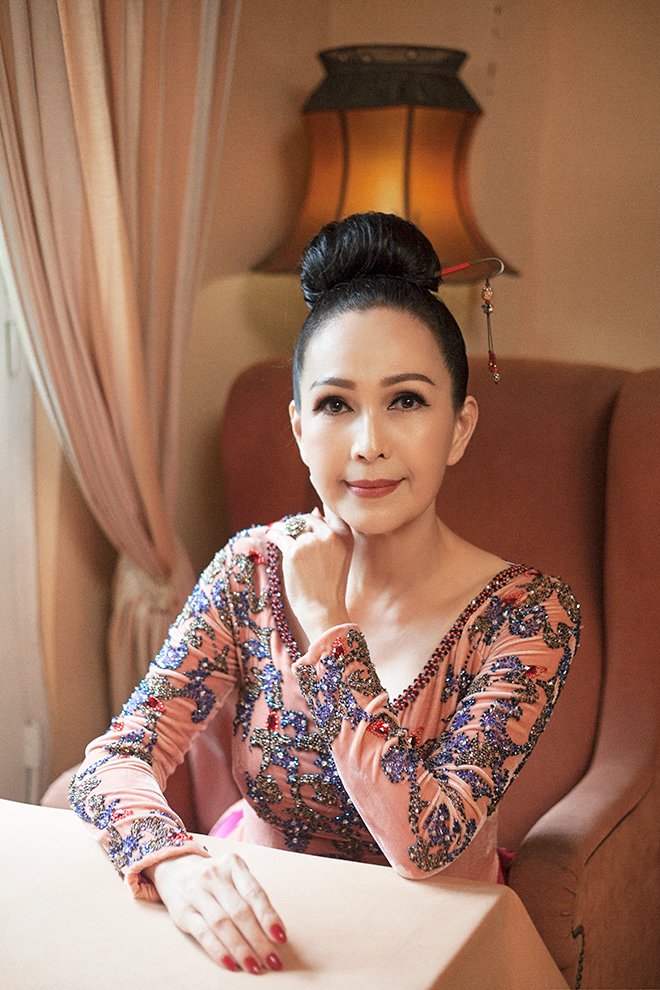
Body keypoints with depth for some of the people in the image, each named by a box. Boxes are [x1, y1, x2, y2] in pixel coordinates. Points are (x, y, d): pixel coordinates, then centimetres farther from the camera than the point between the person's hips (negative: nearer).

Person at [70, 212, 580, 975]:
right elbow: (115, 760, -12)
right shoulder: (254, 570, -7)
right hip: (265, 934, 2)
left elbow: (426, 842, -24)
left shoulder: (528, 616, -16)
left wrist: (327, 620, -21)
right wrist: (178, 865, -33)